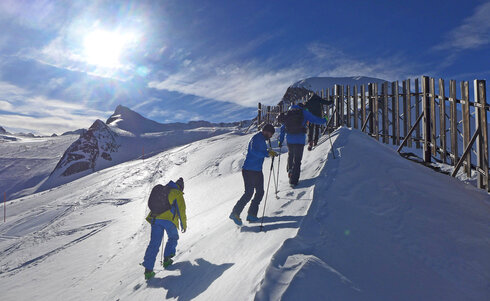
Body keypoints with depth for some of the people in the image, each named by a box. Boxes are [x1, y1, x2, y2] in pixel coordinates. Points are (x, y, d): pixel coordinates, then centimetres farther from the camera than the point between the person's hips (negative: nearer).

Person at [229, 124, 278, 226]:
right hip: (249, 170, -10)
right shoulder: (256, 139, -14)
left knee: (260, 192, 8)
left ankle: (251, 215, 14)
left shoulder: (262, 140, 16)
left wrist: (270, 152, 9)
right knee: (249, 193, -11)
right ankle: (235, 213, -1)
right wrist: (267, 153, -30)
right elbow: (254, 151, -31)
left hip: (257, 171, 10)